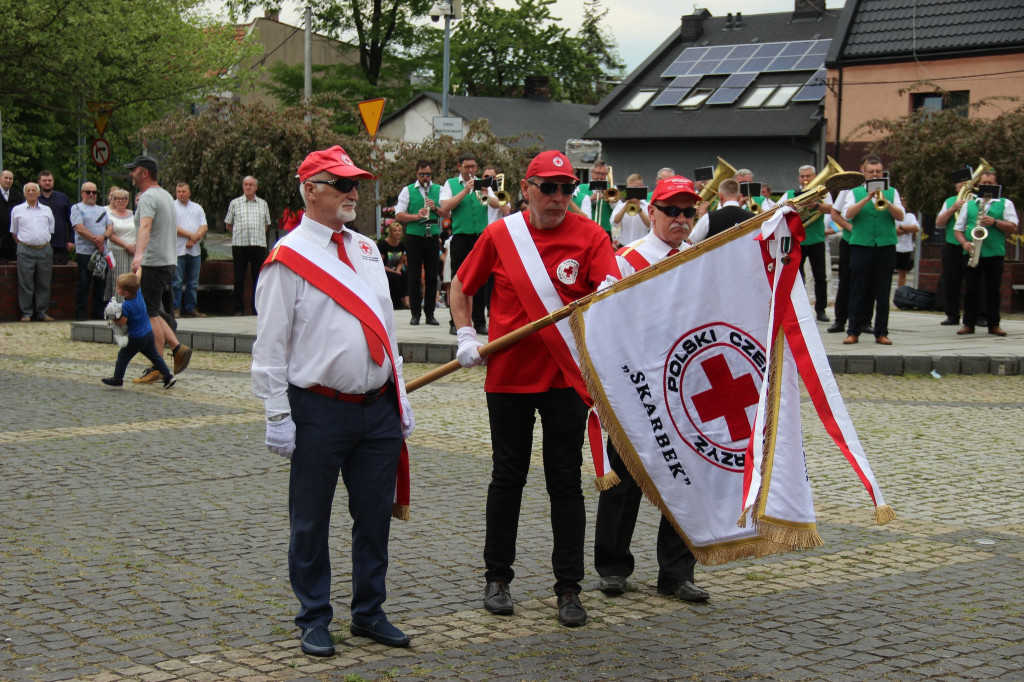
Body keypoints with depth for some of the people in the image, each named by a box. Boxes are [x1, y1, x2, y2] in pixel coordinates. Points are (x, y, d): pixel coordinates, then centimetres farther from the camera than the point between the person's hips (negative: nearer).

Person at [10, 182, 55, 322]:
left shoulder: (47, 210, 14)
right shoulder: (17, 210, 9)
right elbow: (14, 232, 14)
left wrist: (44, 243, 11)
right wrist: (22, 245, 8)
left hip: (44, 250, 2)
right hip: (25, 251, -2)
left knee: (44, 283, 3)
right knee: (25, 283, -4)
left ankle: (42, 312, 11)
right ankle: (26, 313, 2)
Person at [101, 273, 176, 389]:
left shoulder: (126, 306, -27)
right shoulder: (138, 295, -5)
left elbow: (122, 322, -23)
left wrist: (114, 317, -10)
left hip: (136, 338, -8)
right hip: (148, 334, 8)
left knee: (123, 356, 9)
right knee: (154, 355, 15)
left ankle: (117, 379, 21)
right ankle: (168, 376, 12)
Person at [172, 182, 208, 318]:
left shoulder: (198, 208, 16)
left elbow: (204, 227, 7)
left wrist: (194, 240, -9)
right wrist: (191, 235, -14)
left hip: (195, 250, 4)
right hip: (178, 250, -4)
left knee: (193, 283, 6)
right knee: (177, 282, -5)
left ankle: (190, 309, 11)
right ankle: (176, 309, -2)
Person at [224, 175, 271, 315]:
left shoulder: (263, 204, 13)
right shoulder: (235, 203, 8)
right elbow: (228, 225, 13)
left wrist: (258, 235, 12)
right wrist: (238, 235, 12)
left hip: (259, 244, 1)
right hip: (239, 244, -1)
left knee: (258, 277, 2)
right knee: (239, 278, 0)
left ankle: (257, 308, 8)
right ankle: (239, 309, 6)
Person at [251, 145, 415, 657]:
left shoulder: (367, 251, 14)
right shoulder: (288, 258, -6)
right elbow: (270, 343, -7)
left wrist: (401, 400, 17)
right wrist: (278, 416, -11)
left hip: (378, 408, 6)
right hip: (319, 410, -6)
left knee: (375, 515, 12)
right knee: (311, 522, 5)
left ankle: (369, 613, 26)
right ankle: (314, 619, 18)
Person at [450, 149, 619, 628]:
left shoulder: (589, 235, -4)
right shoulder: (500, 234, 0)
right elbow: (461, 287, 12)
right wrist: (466, 337, 2)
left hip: (566, 376, -1)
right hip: (508, 374, 1)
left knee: (565, 481, 4)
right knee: (507, 478, 11)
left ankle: (569, 587, 12)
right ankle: (497, 578, 24)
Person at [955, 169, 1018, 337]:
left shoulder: (1005, 203, 11)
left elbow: (1013, 227, 0)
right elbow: (958, 228, 13)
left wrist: (994, 222, -16)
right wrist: (964, 242, -6)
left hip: (995, 253, -1)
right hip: (972, 253, 1)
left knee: (993, 290, 0)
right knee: (970, 289, 0)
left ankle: (993, 324, 7)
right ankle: (969, 324, 7)